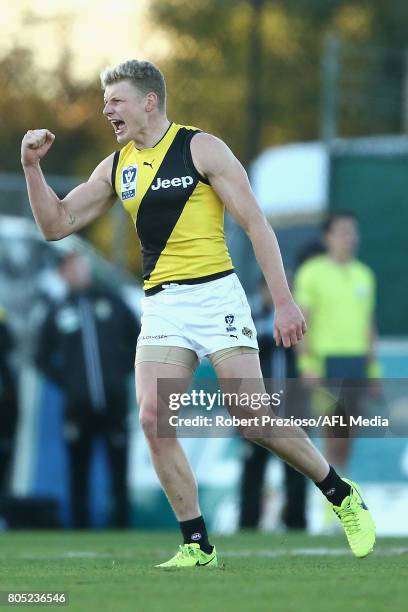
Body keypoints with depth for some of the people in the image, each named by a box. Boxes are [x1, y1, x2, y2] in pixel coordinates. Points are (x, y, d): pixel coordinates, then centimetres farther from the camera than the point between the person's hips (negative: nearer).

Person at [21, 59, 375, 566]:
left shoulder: (201, 149, -4)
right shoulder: (116, 168, 12)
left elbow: (256, 224, -6)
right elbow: (56, 224, 15)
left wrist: (283, 300, -12)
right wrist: (32, 165, 0)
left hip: (215, 296, -5)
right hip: (161, 306, 5)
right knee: (154, 418, -12)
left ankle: (342, 496, 12)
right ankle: (196, 544, -4)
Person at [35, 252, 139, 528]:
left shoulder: (111, 301, 9)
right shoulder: (59, 313, 8)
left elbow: (139, 338, 16)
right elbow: (43, 358, 16)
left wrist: (125, 368, 6)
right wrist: (64, 381, 4)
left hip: (115, 402, 0)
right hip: (79, 405, 0)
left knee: (120, 471, 0)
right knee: (79, 475, 0)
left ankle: (122, 527, 4)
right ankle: (80, 533, 4)